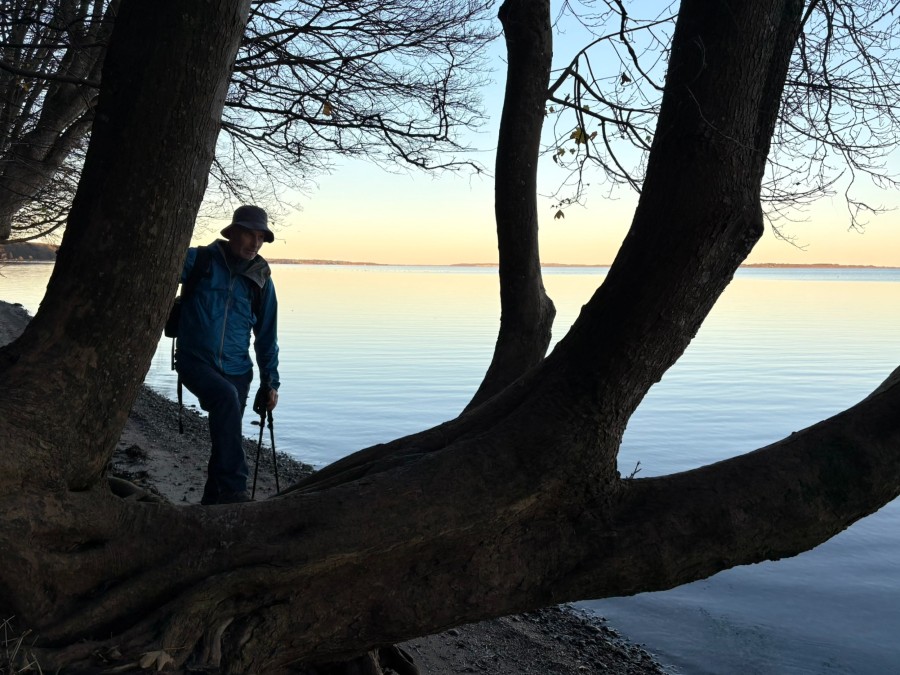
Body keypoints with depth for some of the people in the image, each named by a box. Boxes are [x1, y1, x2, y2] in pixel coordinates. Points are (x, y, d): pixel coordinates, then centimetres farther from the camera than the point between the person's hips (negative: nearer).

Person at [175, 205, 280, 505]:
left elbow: (266, 335, 14)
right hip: (195, 361, -4)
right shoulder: (199, 260, -3)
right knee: (226, 397, -32)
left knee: (226, 436, 6)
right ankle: (233, 490, -30)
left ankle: (212, 501, 25)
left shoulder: (261, 280, 7)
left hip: (236, 370, 4)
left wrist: (270, 382, 13)